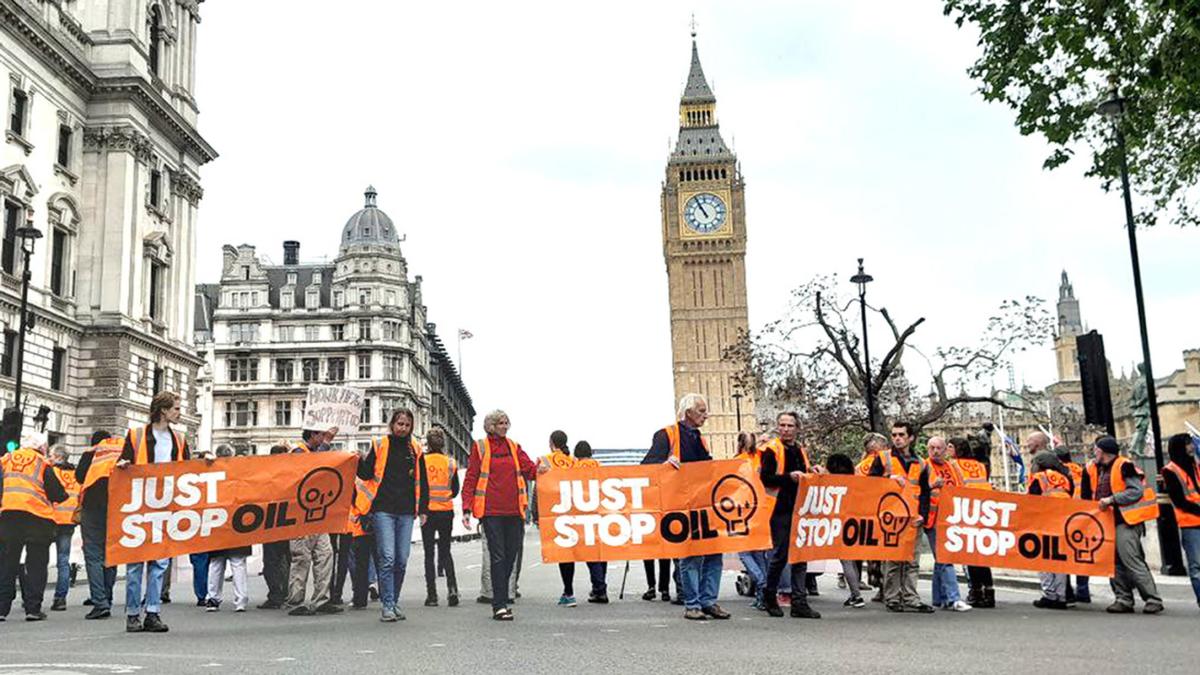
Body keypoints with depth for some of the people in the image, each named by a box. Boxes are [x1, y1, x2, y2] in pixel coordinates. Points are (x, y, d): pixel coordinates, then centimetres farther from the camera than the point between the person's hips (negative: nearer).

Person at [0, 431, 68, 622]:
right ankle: (33, 608, 3)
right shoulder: (42, 464, -1)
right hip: (37, 518, -3)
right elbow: (58, 495, -4)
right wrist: (62, 495, 16)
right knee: (36, 565, 5)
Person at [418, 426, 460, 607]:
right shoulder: (451, 462, 4)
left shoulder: (423, 460, -5)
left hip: (429, 511, -2)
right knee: (445, 551, 12)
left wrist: (422, 511, -4)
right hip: (447, 511, 2)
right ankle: (452, 587, -7)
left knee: (429, 553, 6)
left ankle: (432, 595, 4)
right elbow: (455, 490, 9)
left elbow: (422, 487, -11)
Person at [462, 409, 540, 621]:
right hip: (491, 511, -4)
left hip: (514, 510, 4)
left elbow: (528, 469, 5)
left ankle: (503, 598, 22)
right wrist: (467, 509, -5)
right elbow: (470, 479, 2)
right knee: (497, 556, -7)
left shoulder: (514, 447, 14)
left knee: (511, 555, 8)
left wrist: (539, 469, -18)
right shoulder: (480, 447, 3)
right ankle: (499, 606, -5)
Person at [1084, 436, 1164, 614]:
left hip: (1125, 520, -8)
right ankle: (1124, 599, 13)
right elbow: (1089, 495, 24)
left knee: (1131, 560, -11)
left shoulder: (1124, 466, -11)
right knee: (1115, 562, 8)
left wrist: (1112, 499, -21)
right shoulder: (1093, 469, 13)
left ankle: (1153, 599, -5)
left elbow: (1137, 491, -18)